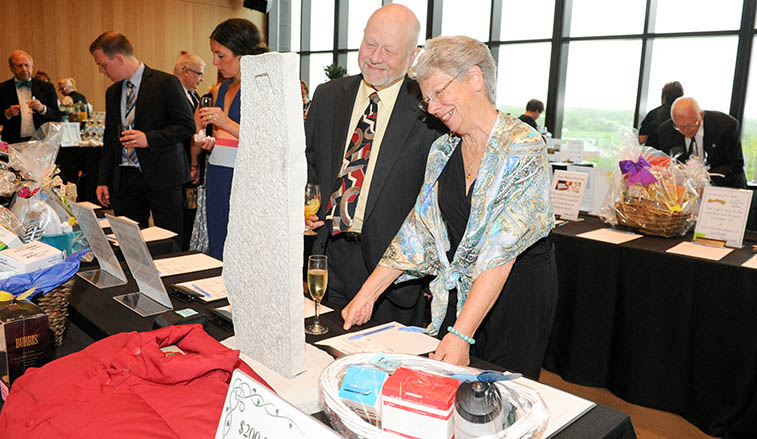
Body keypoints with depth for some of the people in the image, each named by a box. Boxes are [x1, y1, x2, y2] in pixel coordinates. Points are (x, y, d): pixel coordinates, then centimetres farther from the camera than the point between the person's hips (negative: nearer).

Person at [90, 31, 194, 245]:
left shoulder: (165, 83, -6)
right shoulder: (112, 92, 15)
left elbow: (187, 125, -9)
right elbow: (109, 139, 20)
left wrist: (149, 138, -19)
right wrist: (103, 180, 14)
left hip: (162, 177, -6)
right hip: (125, 179, 6)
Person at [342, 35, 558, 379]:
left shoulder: (524, 149, -18)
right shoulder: (442, 151, 3)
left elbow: (502, 250, -25)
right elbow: (417, 232, 3)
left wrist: (461, 334, -29)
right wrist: (367, 295, -4)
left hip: (518, 291, -5)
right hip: (457, 293, 5)